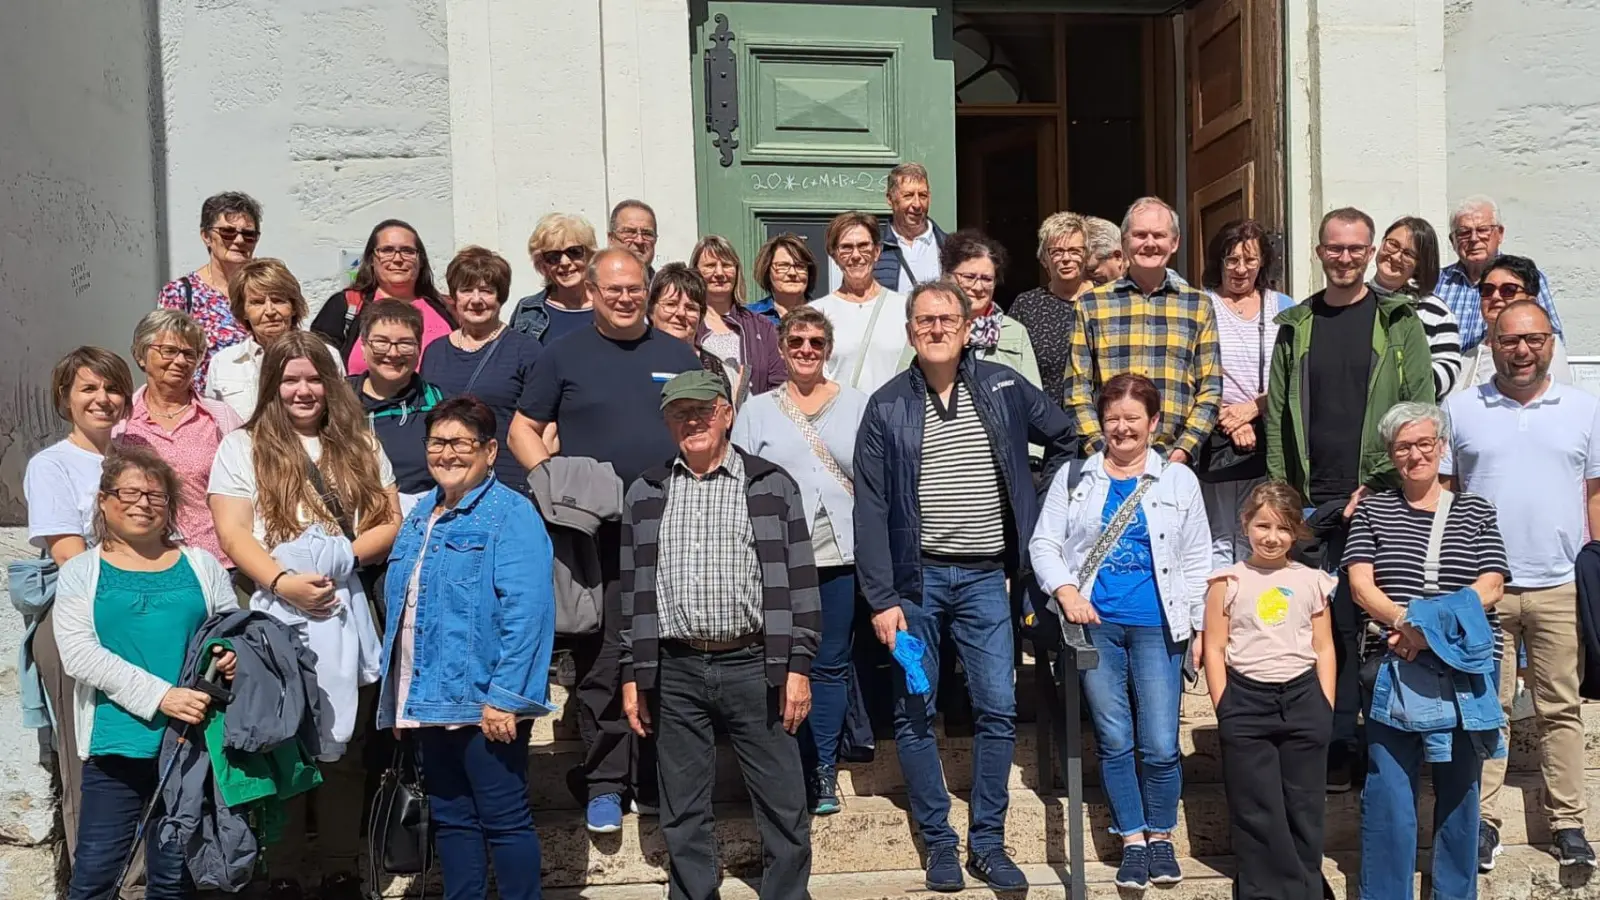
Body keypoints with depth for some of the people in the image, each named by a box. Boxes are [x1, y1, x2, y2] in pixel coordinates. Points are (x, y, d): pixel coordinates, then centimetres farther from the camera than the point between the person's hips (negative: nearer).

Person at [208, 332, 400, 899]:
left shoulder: (360, 446, 12)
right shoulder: (242, 447, 5)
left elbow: (391, 523, 6)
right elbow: (232, 534, -4)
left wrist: (345, 557, -12)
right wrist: (282, 582, -19)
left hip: (347, 613, 2)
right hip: (274, 615, -2)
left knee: (344, 746, 6)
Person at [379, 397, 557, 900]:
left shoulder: (510, 515, -11)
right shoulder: (420, 517, 15)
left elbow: (526, 612, -19)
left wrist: (505, 697, -23)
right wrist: (399, 698, 18)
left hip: (485, 704, -8)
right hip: (430, 702, 8)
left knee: (504, 820, 1)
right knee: (449, 819, 16)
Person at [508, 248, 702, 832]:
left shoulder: (677, 355, 13)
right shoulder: (565, 357, 7)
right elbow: (523, 429, 9)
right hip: (594, 530, -2)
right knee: (601, 658, -2)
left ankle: (658, 778, 19)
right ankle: (605, 783, 9)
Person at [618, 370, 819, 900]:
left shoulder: (772, 485, 3)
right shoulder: (646, 493, 10)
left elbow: (800, 580, 1)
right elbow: (632, 589, 12)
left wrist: (798, 667, -4)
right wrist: (633, 675, 8)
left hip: (755, 667, -2)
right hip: (674, 672, 2)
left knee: (784, 806, 3)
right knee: (683, 814, 10)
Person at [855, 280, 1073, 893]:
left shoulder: (1003, 388, 1)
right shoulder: (887, 406, -3)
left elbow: (1066, 438, 15)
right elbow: (871, 508, -5)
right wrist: (881, 598, -10)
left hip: (984, 577, 1)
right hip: (916, 577, -1)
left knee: (998, 710, 1)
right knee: (914, 714, 5)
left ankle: (988, 843, 16)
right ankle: (938, 842, 19)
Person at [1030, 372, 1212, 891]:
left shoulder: (1179, 480, 8)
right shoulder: (1075, 478, 7)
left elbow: (1196, 560, 8)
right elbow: (1044, 544, 4)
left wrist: (1200, 627, 4)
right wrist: (1066, 592, -12)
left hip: (1157, 626, 0)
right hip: (1095, 624, 1)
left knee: (1160, 745, -2)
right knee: (1114, 741, 7)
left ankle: (1161, 837, 20)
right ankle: (1132, 841, 21)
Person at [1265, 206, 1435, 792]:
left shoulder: (1399, 322, 5)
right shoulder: (1296, 326, 13)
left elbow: (1420, 410, -1)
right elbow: (1277, 413, 11)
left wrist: (1378, 482, -9)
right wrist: (1282, 490, 3)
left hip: (1380, 499, -2)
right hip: (1315, 506, 2)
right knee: (1334, 626, 4)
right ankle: (1339, 748, 13)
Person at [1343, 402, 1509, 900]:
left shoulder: (1475, 511, 10)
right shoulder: (1372, 510, 8)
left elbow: (1490, 589, -1)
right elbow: (1361, 586, -2)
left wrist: (1432, 626, -16)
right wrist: (1407, 623, -19)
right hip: (1393, 668, -1)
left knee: (1459, 788, 10)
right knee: (1387, 790, -1)